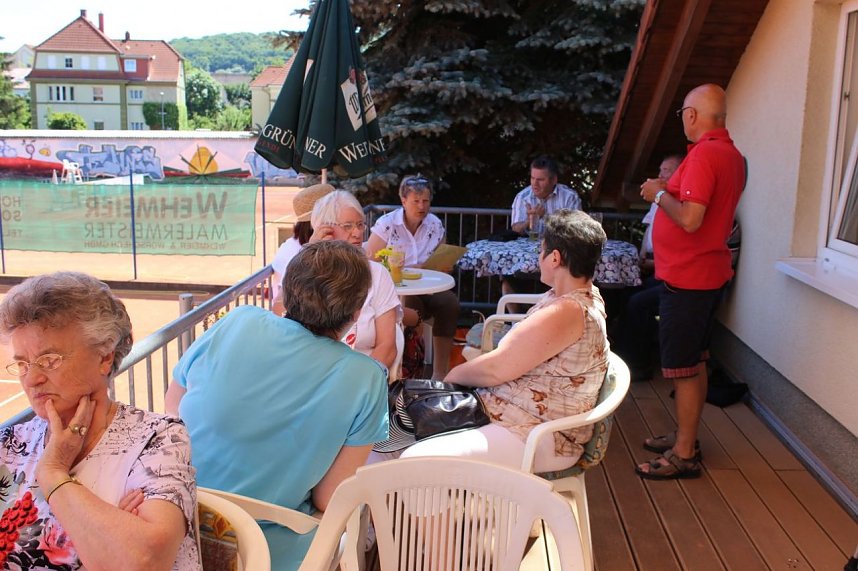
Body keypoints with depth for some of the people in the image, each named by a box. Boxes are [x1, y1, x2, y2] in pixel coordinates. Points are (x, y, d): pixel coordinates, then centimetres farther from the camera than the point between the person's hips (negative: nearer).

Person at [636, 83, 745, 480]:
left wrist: (660, 194, -13)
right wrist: (669, 190, 14)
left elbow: (690, 219, -28)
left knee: (683, 367, -2)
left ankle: (683, 456, 7)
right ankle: (685, 437, 31)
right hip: (709, 273, 10)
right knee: (694, 362, 18)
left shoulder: (703, 154, -20)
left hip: (688, 278, -10)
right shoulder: (732, 155, 11)